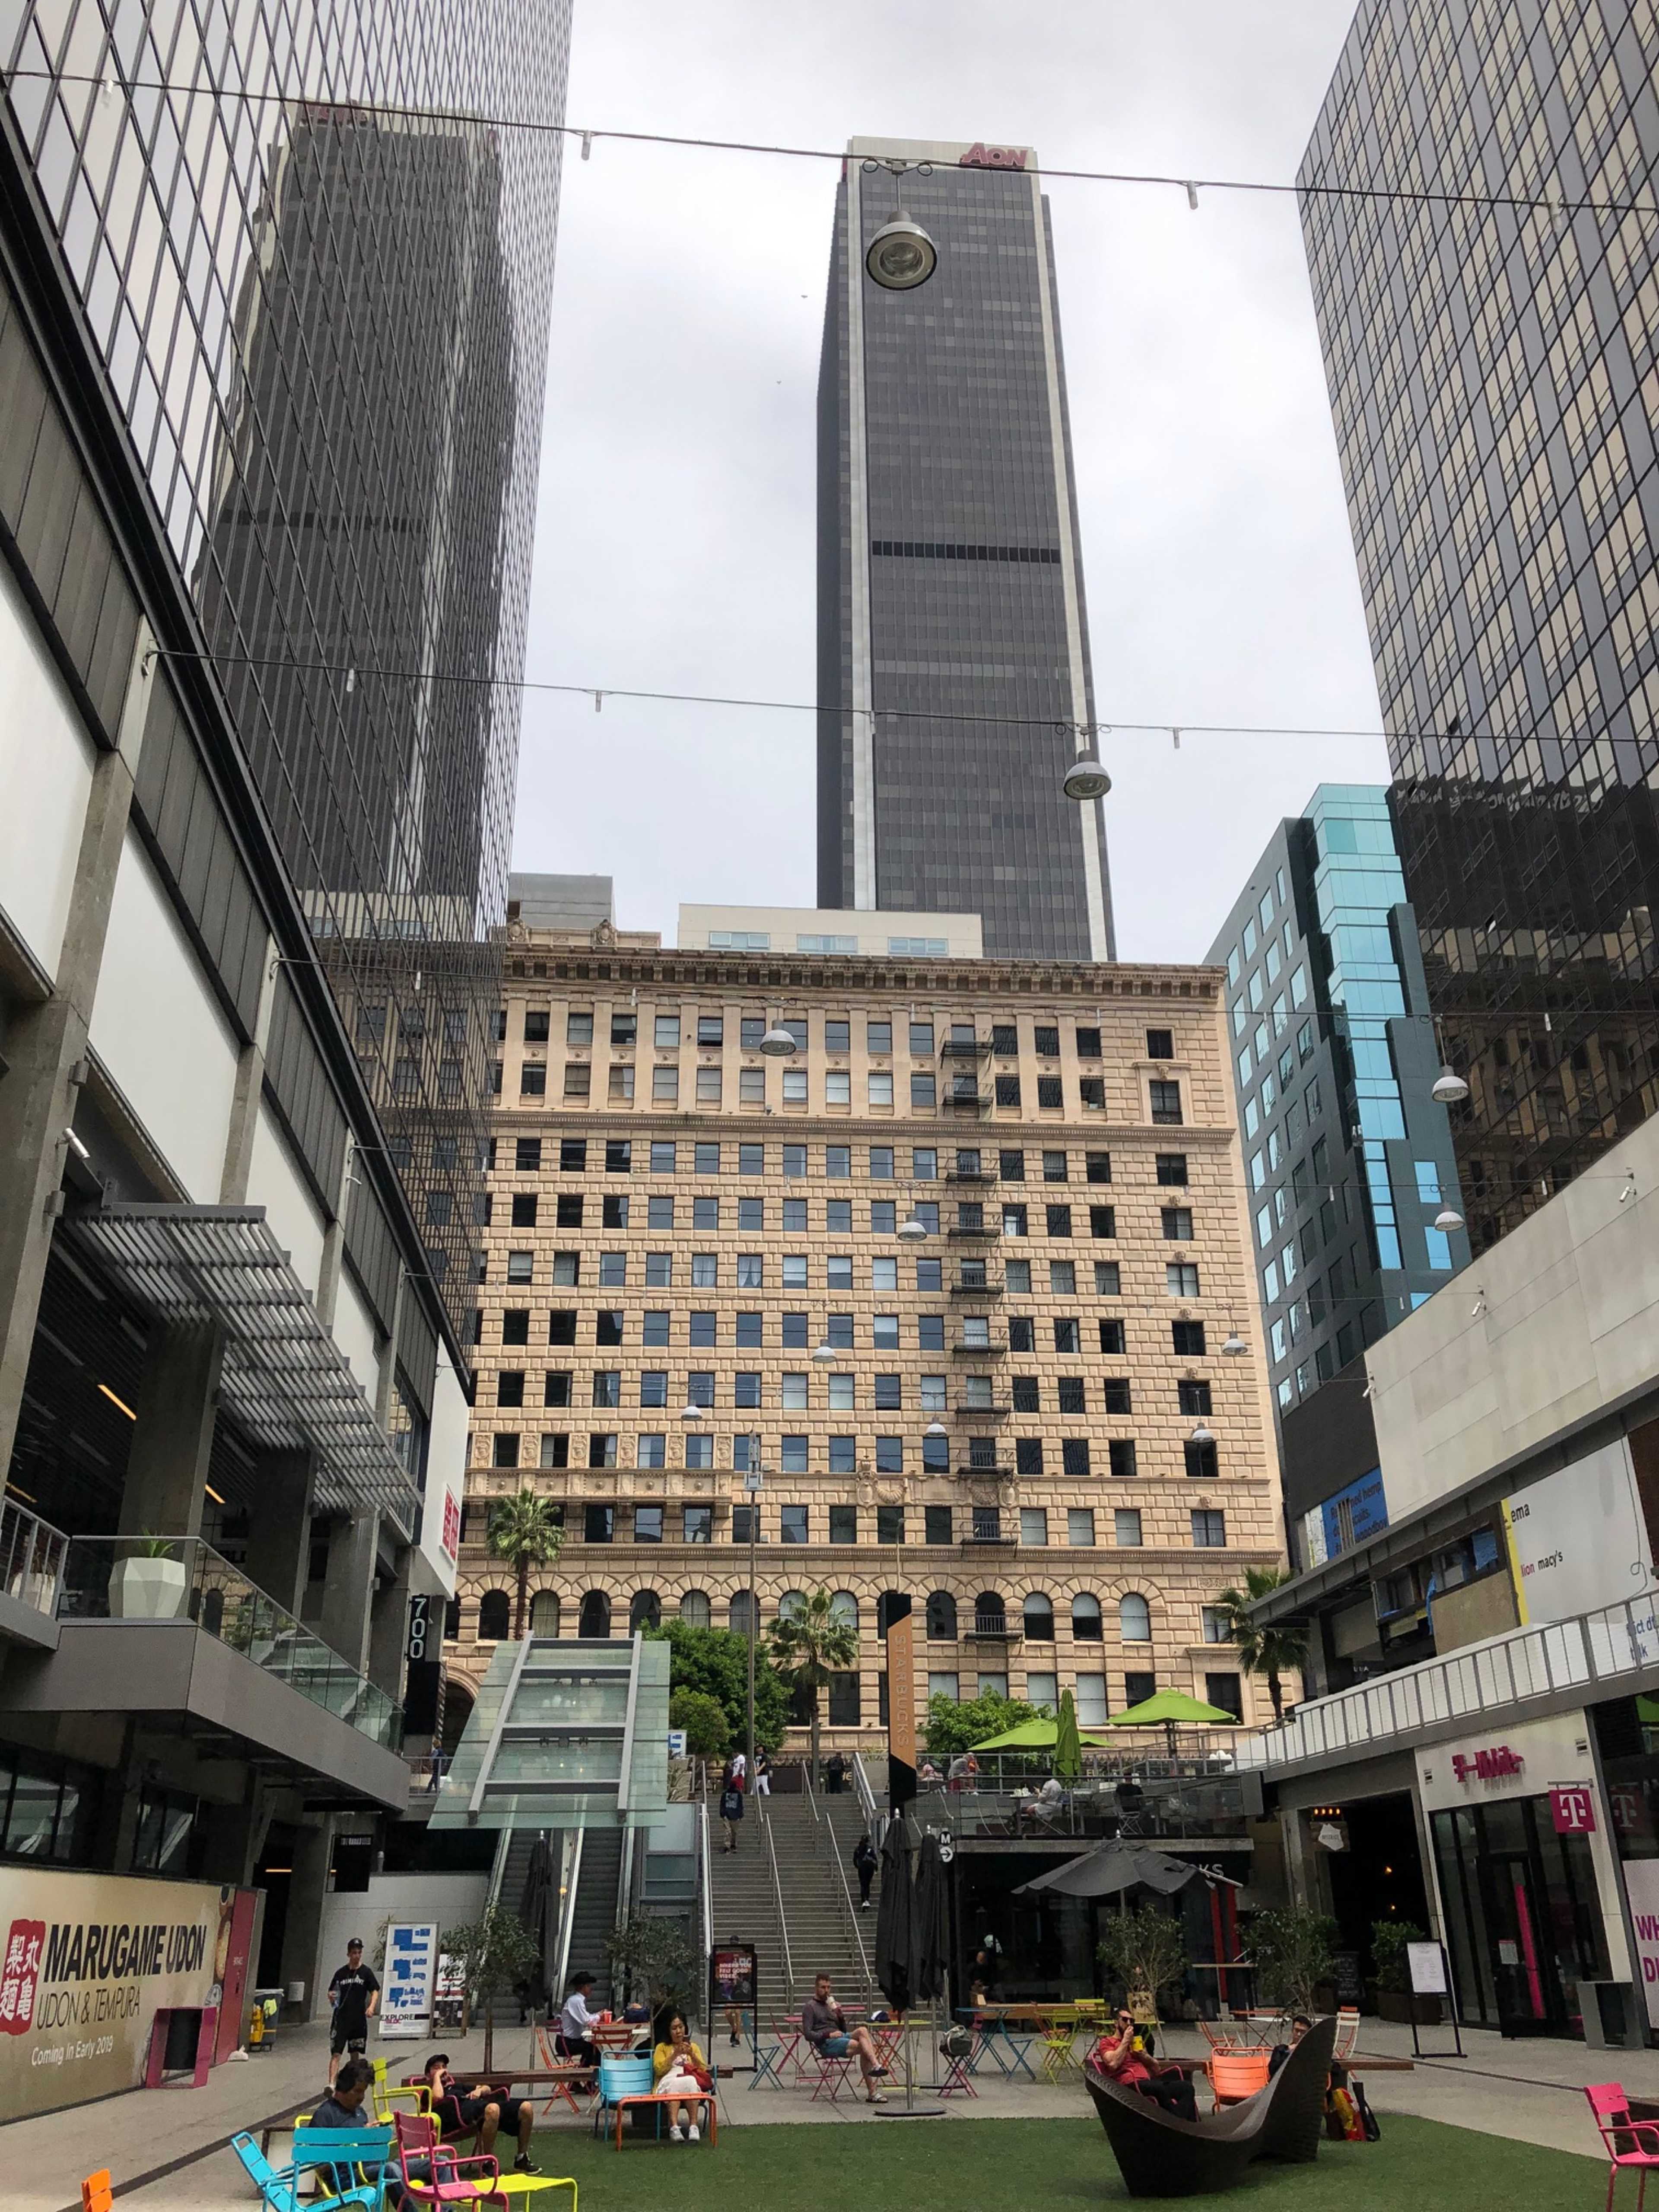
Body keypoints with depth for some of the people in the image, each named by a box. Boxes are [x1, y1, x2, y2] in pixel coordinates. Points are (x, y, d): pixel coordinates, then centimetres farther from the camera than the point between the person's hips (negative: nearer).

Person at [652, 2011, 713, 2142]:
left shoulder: (693, 2047, 27)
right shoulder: (662, 2048, 22)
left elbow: (703, 2070, 13)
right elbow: (659, 2070, 4)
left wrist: (692, 2055, -3)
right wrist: (675, 2055, -7)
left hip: (691, 2080, 1)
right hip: (668, 2081, -1)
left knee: (691, 2081, -38)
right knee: (675, 2082, -40)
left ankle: (694, 2126, -45)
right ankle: (674, 2127, -50)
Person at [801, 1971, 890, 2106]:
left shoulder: (830, 2004, 26)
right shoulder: (810, 2007, 5)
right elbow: (808, 2034, -7)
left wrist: (841, 2016, 4)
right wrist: (829, 2035, -17)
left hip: (840, 2037, 6)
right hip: (826, 2044, -6)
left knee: (862, 2031, -25)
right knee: (861, 2046, -28)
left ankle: (876, 2066, -31)